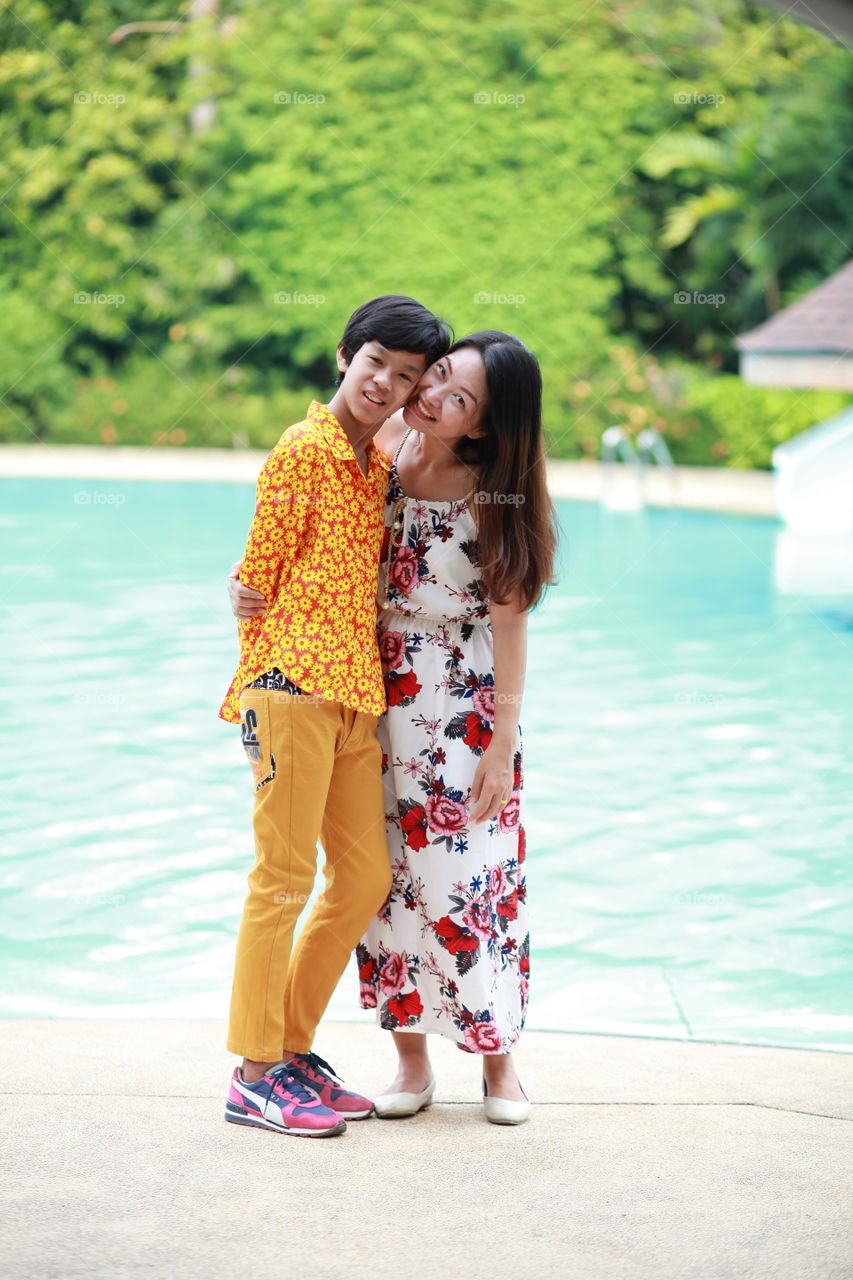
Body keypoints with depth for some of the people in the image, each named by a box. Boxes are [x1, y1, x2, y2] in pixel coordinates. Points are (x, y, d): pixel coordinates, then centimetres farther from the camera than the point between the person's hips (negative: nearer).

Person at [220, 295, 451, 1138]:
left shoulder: (380, 466, 18)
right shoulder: (304, 448, -4)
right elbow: (259, 575, -4)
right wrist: (265, 678, -2)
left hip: (356, 692, 8)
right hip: (294, 685, -8)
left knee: (365, 877, 9)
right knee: (284, 874, -4)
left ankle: (291, 1047, 21)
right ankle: (255, 1076, 4)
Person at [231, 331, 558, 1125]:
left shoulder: (492, 500, -14)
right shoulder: (377, 451, -4)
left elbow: (509, 625, -10)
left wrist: (502, 747, -11)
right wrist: (246, 581, -13)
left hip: (465, 711, -3)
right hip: (376, 703, 4)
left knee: (473, 878, 0)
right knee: (389, 876, 7)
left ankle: (498, 1059, 18)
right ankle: (411, 1061, 20)